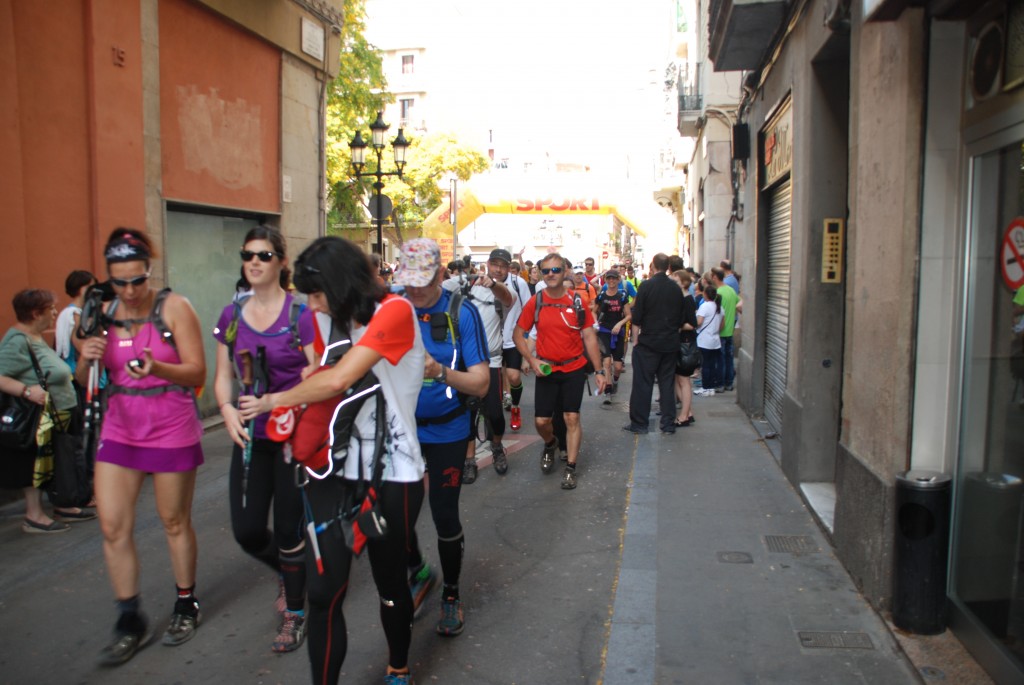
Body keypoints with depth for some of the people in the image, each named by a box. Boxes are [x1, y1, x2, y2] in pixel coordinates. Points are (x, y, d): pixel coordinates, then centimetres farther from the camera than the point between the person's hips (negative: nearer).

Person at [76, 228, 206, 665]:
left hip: (171, 430, -4)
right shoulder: (103, 312, 3)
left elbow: (197, 373, -12)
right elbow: (85, 380, 8)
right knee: (112, 527, 2)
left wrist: (156, 367, -30)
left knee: (175, 522, 9)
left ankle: (186, 605, 29)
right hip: (119, 429, 4)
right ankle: (131, 623, 18)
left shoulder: (174, 307, -9)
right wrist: (87, 358, -14)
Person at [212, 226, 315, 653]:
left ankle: (294, 614, 27)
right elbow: (223, 375, 10)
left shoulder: (301, 313, -10)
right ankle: (285, 571, 39)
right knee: (247, 531, 5)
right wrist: (227, 409, -9)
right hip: (250, 436, 5)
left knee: (288, 529, 5)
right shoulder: (231, 316, 6)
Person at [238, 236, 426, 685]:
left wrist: (274, 401, -7)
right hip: (334, 468, 5)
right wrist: (297, 410, 0)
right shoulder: (327, 319, 7)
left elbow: (338, 379, -22)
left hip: (391, 473, -4)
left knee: (390, 583, 14)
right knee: (322, 592, -2)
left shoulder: (394, 312, -15)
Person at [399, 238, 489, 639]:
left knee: (445, 515, 3)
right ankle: (418, 572, 40)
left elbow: (481, 383, -17)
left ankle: (451, 594, 29)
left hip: (446, 431, -3)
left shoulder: (461, 313, -14)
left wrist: (441, 371, -35)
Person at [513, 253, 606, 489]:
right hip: (546, 370, 1)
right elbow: (518, 334, 4)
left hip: (574, 369, -1)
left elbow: (590, 338, -2)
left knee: (572, 418, -1)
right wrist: (532, 360, -8)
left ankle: (570, 468, 13)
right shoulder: (535, 302, -4)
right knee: (541, 421, 2)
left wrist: (599, 371, -4)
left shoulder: (577, 301, -5)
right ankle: (550, 445, 36)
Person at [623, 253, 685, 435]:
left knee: (643, 383, 4)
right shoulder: (676, 288, 0)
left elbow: (636, 317, -13)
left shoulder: (646, 286, -13)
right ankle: (668, 424, 13)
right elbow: (681, 317, 7)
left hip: (648, 342, -4)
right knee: (667, 383, 11)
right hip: (670, 343, 4)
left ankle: (639, 423, 9)